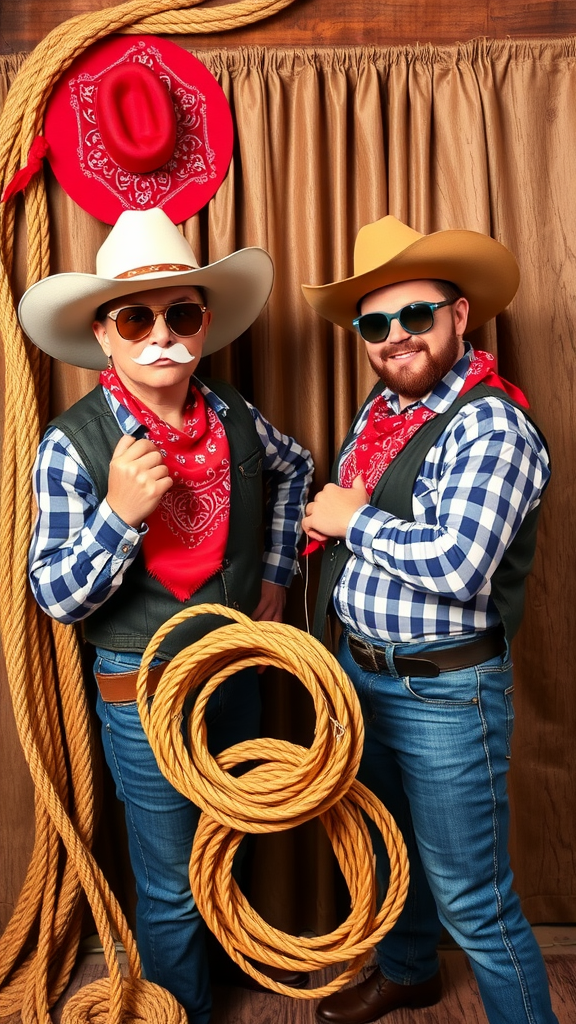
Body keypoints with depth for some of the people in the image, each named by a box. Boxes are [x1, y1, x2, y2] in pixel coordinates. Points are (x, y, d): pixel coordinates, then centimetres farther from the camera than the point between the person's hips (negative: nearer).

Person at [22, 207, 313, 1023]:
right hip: (143, 688, -4)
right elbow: (55, 596, -17)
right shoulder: (72, 444, -19)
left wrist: (277, 568, 9)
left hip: (237, 670, 5)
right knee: (171, 885, 13)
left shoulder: (234, 417, -7)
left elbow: (294, 467, 15)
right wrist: (118, 512, -32)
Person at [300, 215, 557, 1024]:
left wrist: (355, 521, -17)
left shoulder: (490, 426, -19)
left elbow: (458, 566, -29)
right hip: (361, 671, 9)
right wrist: (334, 518, -2)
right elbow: (335, 508, 18)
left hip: (445, 692, -8)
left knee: (473, 902, 5)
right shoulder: (380, 410, 6)